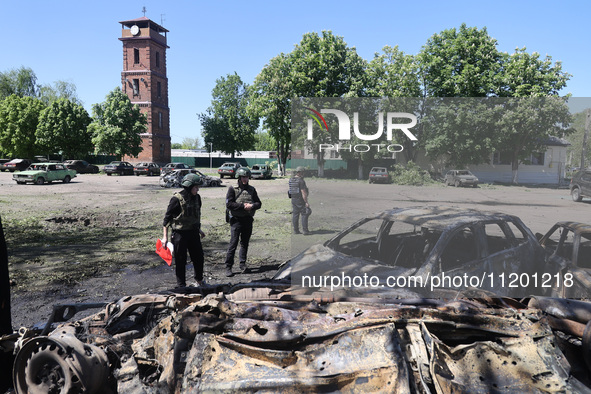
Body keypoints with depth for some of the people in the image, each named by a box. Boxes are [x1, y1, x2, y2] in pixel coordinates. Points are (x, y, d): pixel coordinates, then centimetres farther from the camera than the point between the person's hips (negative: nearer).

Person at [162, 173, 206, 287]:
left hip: (193, 233, 6)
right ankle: (181, 286, 20)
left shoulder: (197, 198, 3)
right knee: (180, 261, 5)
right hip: (180, 234, -6)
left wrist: (199, 230, 23)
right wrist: (165, 236, -11)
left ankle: (199, 281, 33)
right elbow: (167, 217, -10)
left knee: (199, 257, 13)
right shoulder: (177, 199, -16)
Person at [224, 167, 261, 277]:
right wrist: (243, 205, -17)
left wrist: (251, 206, -12)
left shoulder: (251, 189, 11)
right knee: (233, 243, -5)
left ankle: (242, 264, 20)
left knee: (245, 243, 10)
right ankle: (228, 267, 2)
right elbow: (229, 204, -11)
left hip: (248, 220, 4)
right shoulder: (232, 189, -2)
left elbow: (259, 203, 9)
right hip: (236, 219, -4)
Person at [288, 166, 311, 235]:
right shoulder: (301, 181, -18)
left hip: (293, 199, 7)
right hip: (301, 200, -7)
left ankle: (296, 230, 12)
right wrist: (306, 202, -21)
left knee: (295, 215, 9)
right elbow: (303, 192, -22)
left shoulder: (291, 179, 6)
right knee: (304, 215, -1)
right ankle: (305, 231, -2)